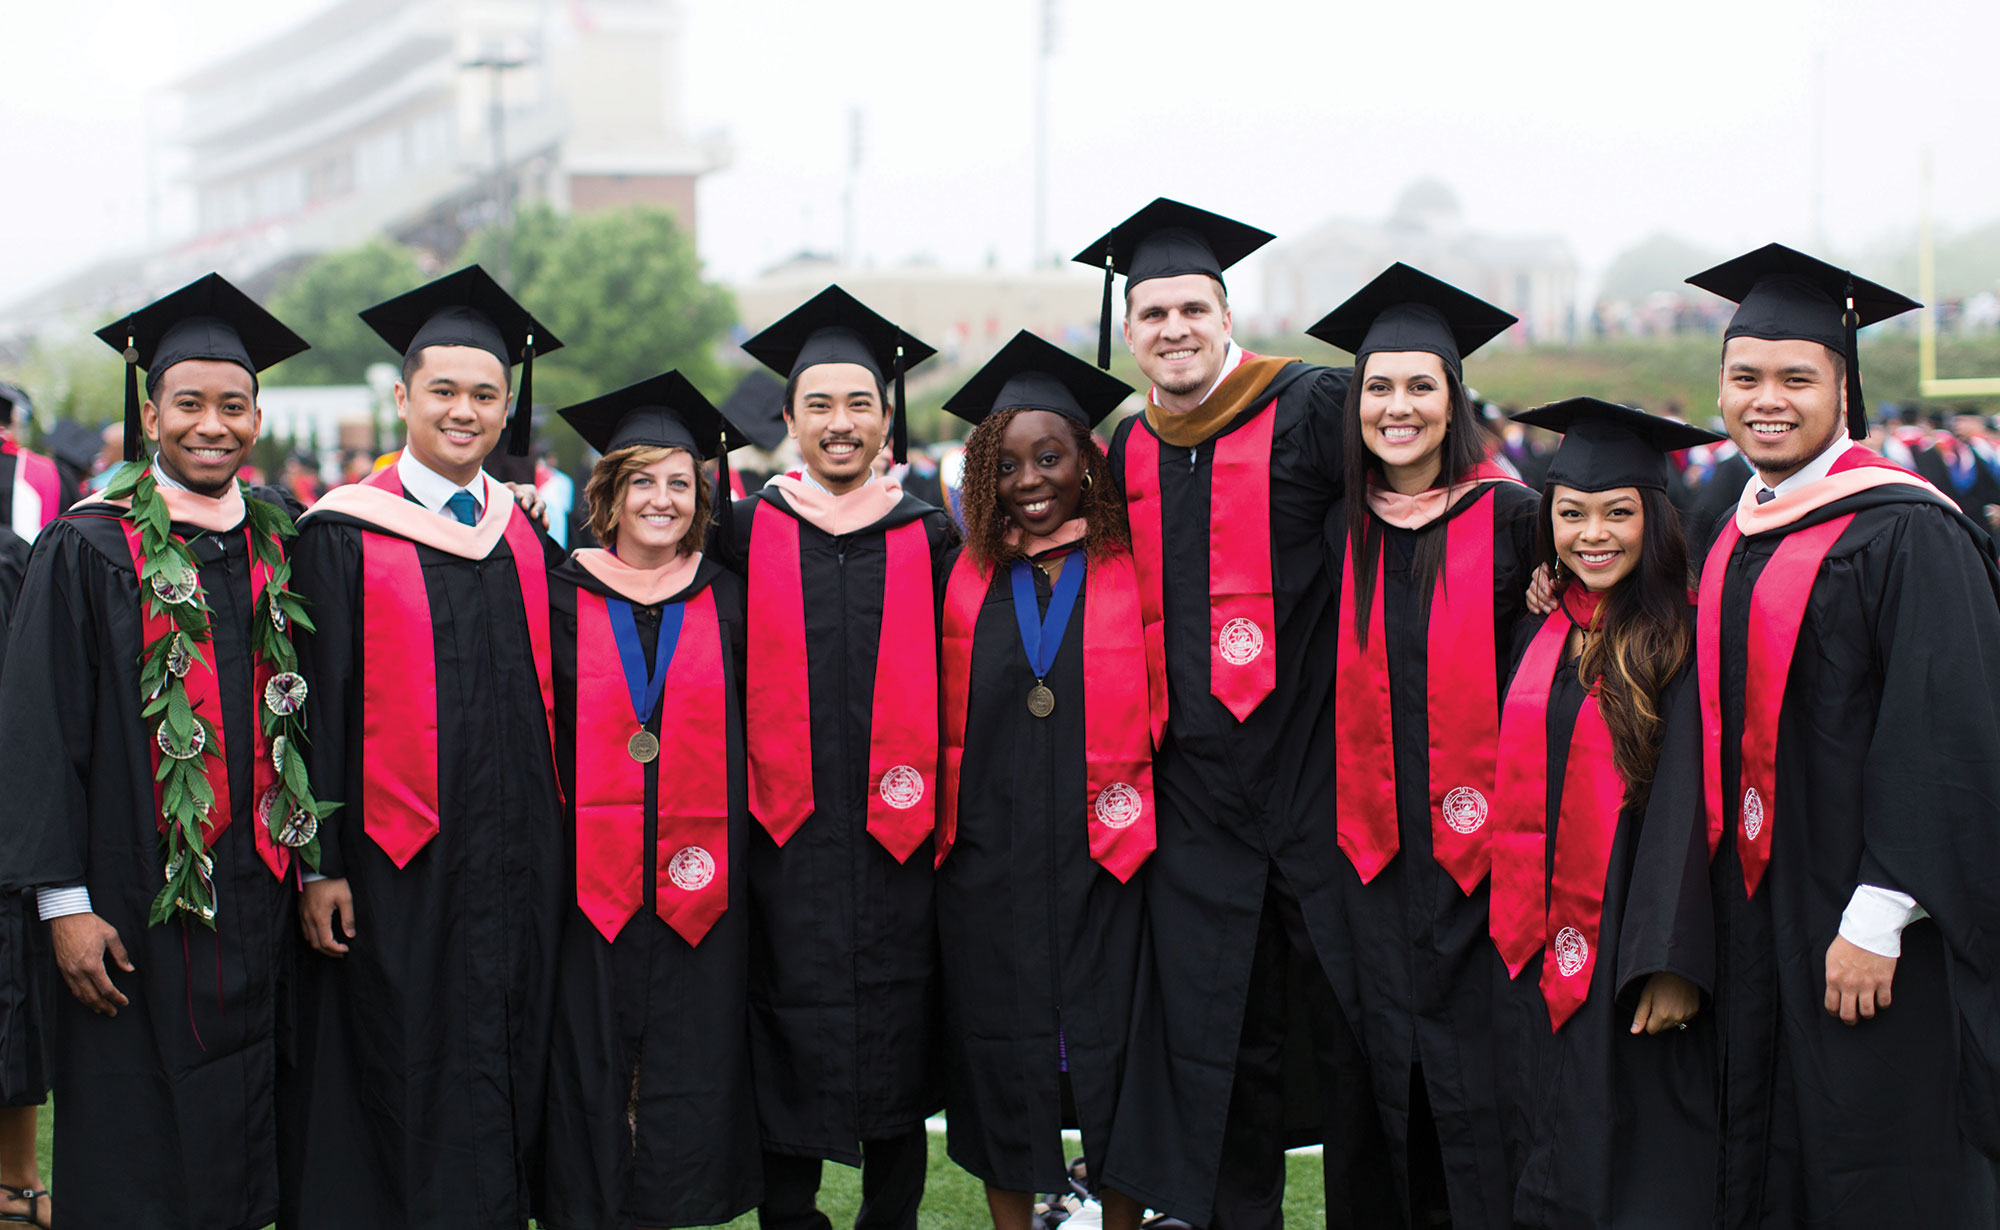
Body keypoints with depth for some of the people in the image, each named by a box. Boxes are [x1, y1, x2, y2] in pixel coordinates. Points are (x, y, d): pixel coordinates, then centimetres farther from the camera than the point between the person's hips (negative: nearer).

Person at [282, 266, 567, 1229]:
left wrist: (555, 851, 6)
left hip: (517, 862, 4)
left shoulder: (528, 542, 11)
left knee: (504, 1091, 8)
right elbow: (316, 706, -6)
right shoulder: (344, 536, -3)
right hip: (396, 865, -4)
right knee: (410, 1096, -2)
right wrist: (320, 863, -11)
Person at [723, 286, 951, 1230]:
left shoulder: (928, 540, 7)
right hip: (786, 830, -1)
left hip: (896, 830, 1)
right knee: (791, 1045, 1)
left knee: (897, 1042, 7)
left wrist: (937, 800, 2)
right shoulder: (744, 533, 4)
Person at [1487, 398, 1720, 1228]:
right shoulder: (1538, 638, 10)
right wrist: (1509, 938, 10)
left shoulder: (1684, 641, -7)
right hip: (1537, 959, 6)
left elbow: (1687, 811, -13)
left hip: (1630, 967, -6)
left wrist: (1672, 965, -19)